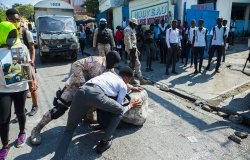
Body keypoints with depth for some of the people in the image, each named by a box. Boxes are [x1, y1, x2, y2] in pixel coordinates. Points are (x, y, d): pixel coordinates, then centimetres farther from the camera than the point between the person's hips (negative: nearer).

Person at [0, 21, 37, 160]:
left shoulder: (22, 47, -1)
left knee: (20, 112, 17)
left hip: (21, 87, 1)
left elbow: (29, 65, 4)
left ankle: (22, 132, 43)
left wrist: (33, 79, -5)